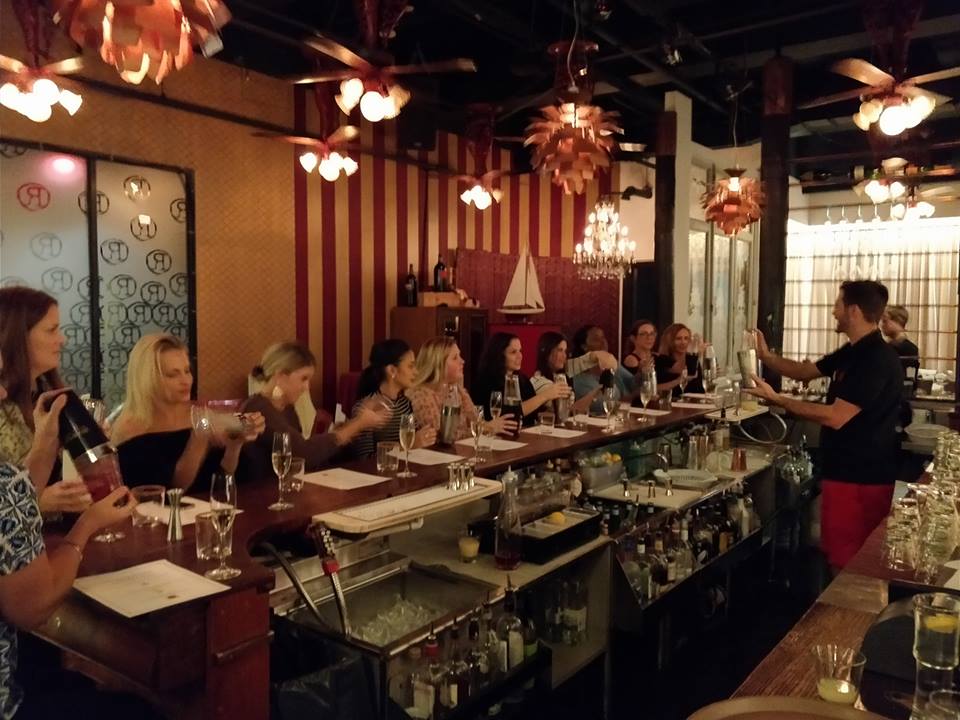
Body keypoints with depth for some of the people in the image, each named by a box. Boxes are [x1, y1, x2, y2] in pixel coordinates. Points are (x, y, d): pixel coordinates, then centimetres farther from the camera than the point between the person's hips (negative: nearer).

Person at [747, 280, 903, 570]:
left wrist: (777, 399, -22)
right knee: (841, 555, 20)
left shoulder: (877, 360, -23)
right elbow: (805, 371, 20)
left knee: (847, 562, 0)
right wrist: (766, 356, 4)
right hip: (847, 470, 10)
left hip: (861, 476, -10)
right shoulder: (852, 352, 10)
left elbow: (836, 417, -27)